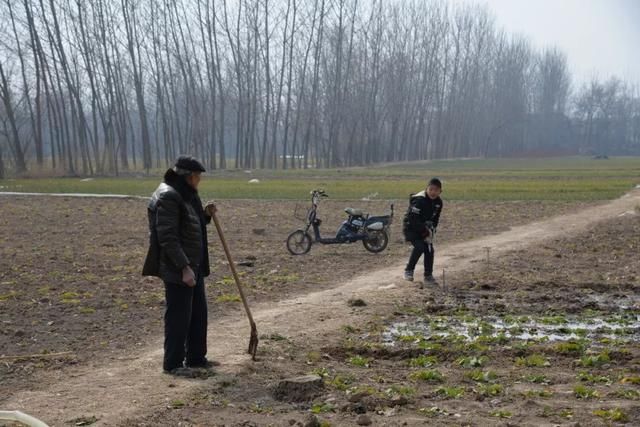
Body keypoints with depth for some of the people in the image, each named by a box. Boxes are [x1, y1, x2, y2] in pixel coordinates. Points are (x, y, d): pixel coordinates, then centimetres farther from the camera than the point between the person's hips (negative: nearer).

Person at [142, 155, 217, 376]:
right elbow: (168, 237, -23)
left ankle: (196, 358, 28)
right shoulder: (168, 197, -18)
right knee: (178, 316, -3)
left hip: (194, 266, 10)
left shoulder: (187, 195, 13)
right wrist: (184, 267, -26)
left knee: (198, 313, 16)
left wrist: (206, 215, 3)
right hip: (177, 269, -10)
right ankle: (173, 364, 7)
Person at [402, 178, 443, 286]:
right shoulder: (419, 200, -28)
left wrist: (431, 230, -8)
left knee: (429, 250, -3)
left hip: (425, 229, 7)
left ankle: (428, 277, 8)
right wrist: (425, 232, -25)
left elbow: (435, 218, 8)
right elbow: (413, 219, -29)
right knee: (419, 247, -26)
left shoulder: (438, 202, -4)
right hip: (411, 227, -7)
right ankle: (409, 270, -10)